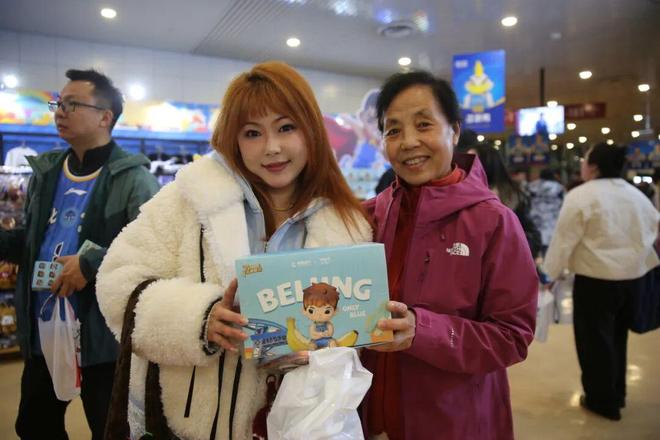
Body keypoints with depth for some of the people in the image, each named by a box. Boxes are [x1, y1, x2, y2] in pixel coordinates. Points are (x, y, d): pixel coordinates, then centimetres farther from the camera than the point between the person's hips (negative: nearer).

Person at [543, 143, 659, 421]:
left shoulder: (581, 196, -14)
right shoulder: (636, 194, 9)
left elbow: (564, 239, -16)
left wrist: (550, 273, -8)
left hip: (596, 279, -7)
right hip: (631, 276, 8)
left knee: (595, 339, 7)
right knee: (617, 336, 21)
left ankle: (603, 400, 19)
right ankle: (617, 394, 34)